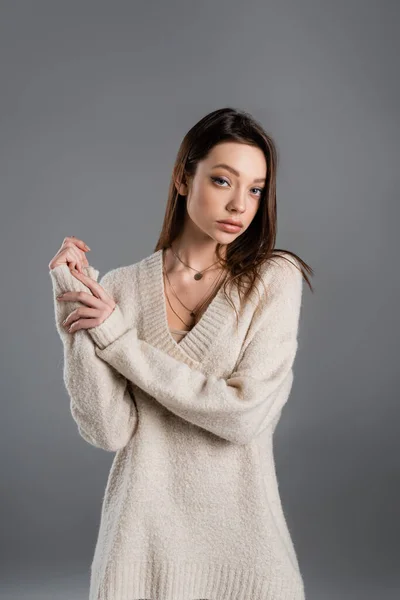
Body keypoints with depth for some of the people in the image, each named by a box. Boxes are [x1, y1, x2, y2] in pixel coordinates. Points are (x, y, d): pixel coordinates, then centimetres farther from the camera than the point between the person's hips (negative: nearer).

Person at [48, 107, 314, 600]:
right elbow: (109, 431, -11)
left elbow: (247, 414, -19)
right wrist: (75, 312, -17)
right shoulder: (122, 287, -4)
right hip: (143, 529, 1)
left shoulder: (275, 278, -8)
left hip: (241, 527, -1)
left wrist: (118, 338, -16)